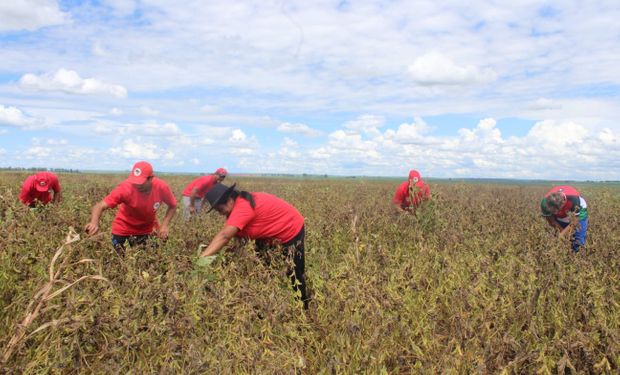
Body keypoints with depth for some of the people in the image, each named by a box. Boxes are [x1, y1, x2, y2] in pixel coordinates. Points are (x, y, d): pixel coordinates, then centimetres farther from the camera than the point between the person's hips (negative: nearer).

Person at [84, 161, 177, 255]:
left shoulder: (161, 187, -25)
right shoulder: (125, 188, -32)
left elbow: (173, 206, -6)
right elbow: (100, 206, -37)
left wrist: (164, 225, -21)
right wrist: (94, 222, -58)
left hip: (147, 229, 2)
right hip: (123, 229, -2)